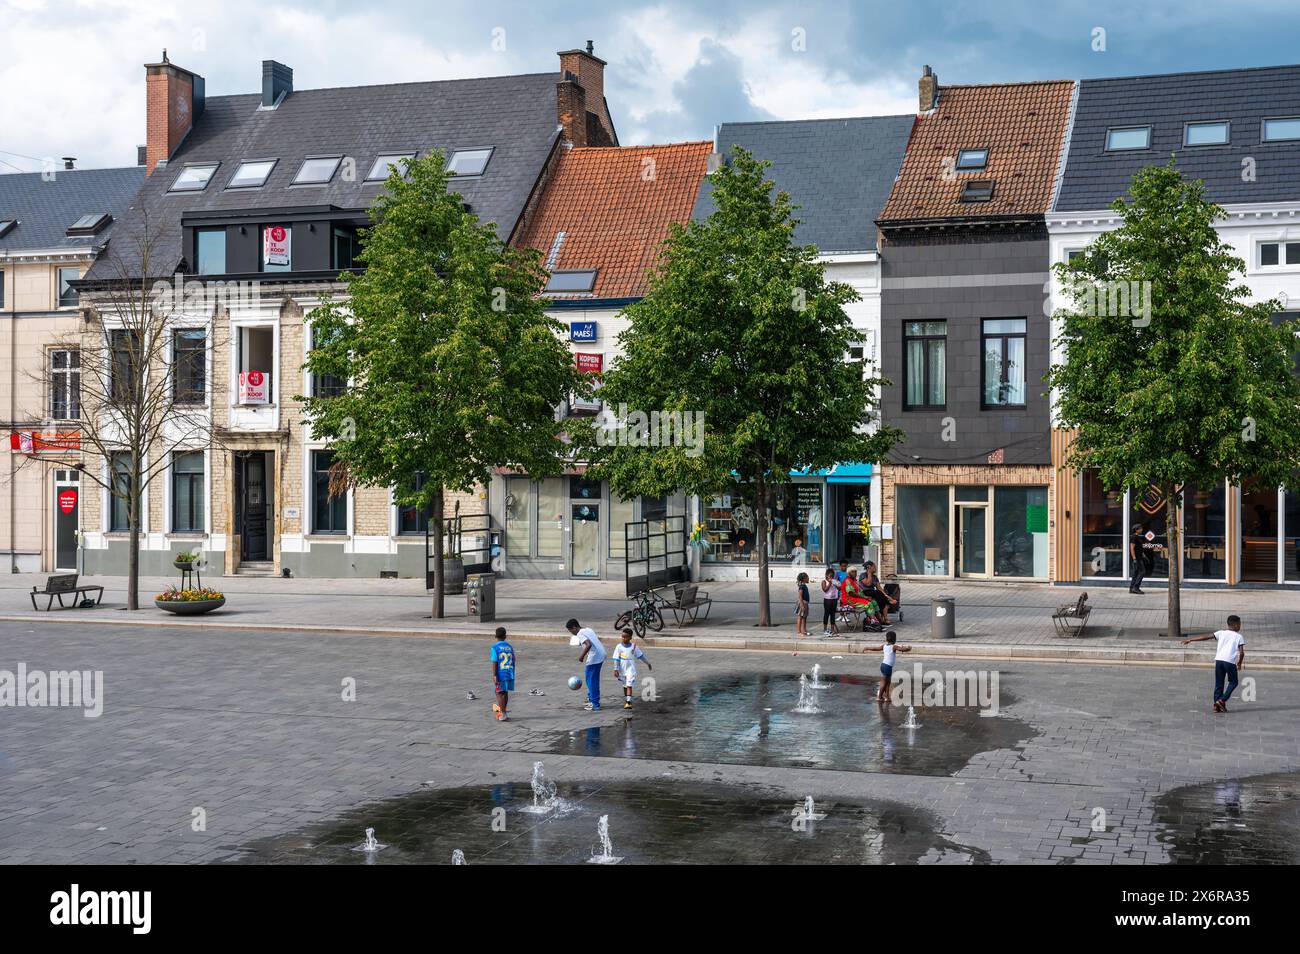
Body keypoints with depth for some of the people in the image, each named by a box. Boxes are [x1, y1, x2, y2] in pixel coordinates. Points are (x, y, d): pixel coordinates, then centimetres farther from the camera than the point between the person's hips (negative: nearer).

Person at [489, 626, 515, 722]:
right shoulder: (510, 647, 8)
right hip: (509, 674, 5)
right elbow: (513, 661, 12)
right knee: (505, 692, 16)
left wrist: (494, 675, -14)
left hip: (500, 674, -5)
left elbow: (494, 662, -13)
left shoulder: (495, 647, -7)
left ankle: (503, 714, -2)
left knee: (499, 693, 3)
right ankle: (503, 711, 29)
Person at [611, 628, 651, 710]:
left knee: (629, 686, -11)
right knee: (625, 686, 15)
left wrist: (648, 663, 15)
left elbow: (641, 655, 8)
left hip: (631, 669, -2)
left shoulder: (634, 646, -4)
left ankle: (629, 702, -17)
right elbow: (616, 659, -6)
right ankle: (626, 700, 29)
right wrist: (616, 670, -11)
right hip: (622, 669, 2)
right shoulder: (619, 646, -6)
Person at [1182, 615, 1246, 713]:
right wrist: (1239, 663, 16)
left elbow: (1206, 637, 7)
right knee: (1233, 682, 15)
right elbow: (1241, 652, -2)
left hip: (1219, 659, 3)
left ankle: (1216, 705, 7)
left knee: (1218, 683, 11)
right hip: (1230, 661, -3)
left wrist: (1190, 640, 12)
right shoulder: (1239, 636, 6)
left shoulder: (1221, 633, 12)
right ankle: (1222, 700, 1)